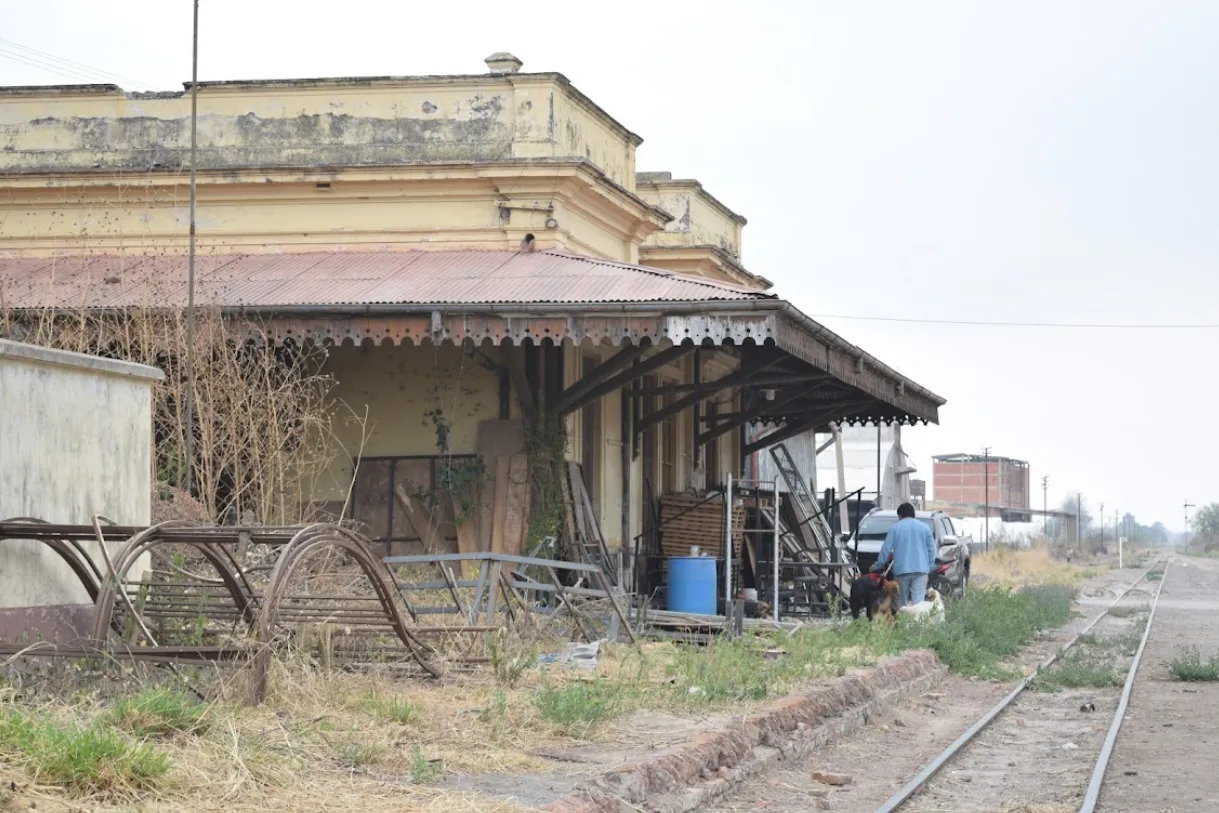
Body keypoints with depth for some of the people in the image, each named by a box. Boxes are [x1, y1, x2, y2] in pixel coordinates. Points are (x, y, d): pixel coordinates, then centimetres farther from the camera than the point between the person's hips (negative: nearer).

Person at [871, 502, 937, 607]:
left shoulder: (895, 528, 3)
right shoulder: (924, 528, 8)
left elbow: (886, 549, 2)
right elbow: (932, 550, 8)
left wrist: (878, 566, 10)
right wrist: (929, 567, 15)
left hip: (901, 570, -1)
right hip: (921, 569, 1)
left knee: (902, 602, 9)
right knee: (918, 601, -7)